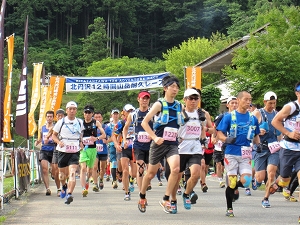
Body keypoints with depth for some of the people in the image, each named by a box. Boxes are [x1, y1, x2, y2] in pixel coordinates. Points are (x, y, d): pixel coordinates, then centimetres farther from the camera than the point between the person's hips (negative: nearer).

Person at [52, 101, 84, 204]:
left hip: (75, 152, -1)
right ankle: (64, 186, 47)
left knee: (72, 173, -19)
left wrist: (80, 142, 7)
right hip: (63, 151, 1)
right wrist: (59, 142, -12)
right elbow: (54, 135, 8)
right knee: (61, 173, 14)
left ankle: (69, 194, -27)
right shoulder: (61, 122, 0)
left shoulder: (80, 122, 5)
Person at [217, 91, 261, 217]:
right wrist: (226, 139, -21)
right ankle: (229, 209, 15)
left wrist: (258, 144, -1)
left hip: (246, 155, 2)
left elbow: (256, 136, 20)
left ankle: (235, 188, 23)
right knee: (231, 182, -1)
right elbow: (219, 133, -1)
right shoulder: (229, 117, 0)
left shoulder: (253, 119, 10)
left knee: (246, 181, -13)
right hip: (231, 153, -2)